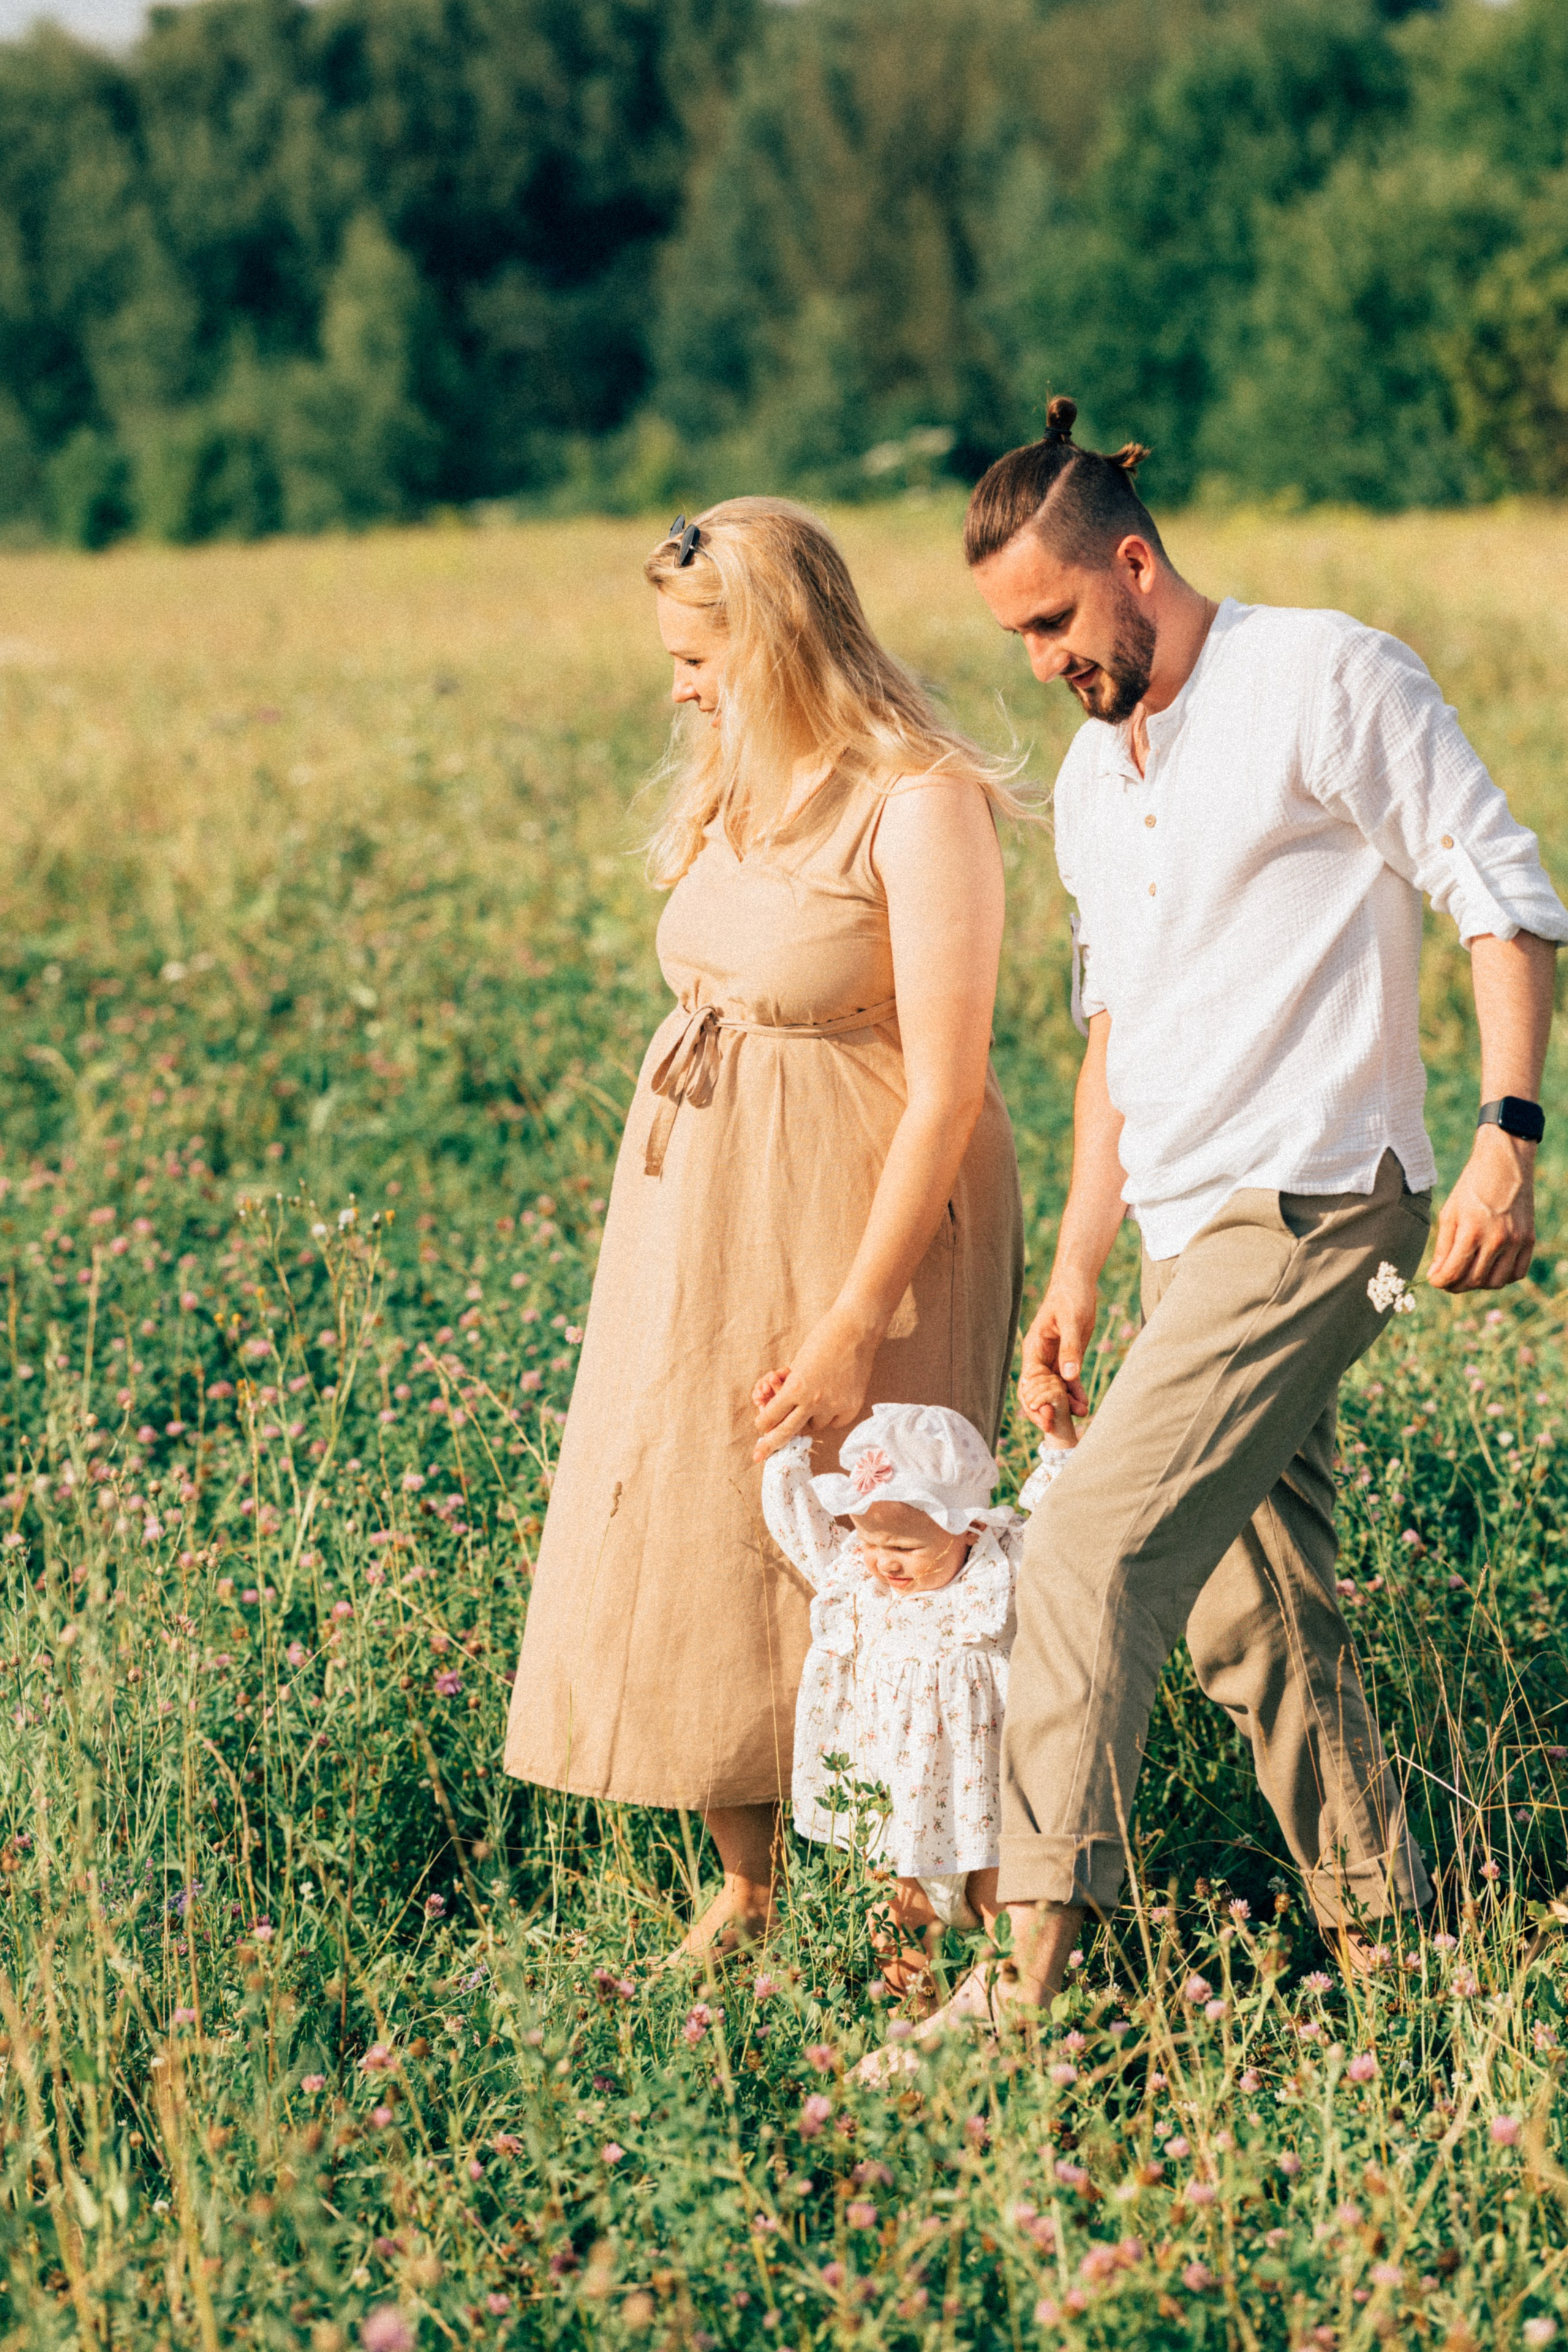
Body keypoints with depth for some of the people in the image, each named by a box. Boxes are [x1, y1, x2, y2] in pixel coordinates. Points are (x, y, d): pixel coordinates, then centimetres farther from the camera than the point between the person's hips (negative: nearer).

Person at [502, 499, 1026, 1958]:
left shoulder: (920, 807, -17)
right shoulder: (733, 793, 8)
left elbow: (948, 1089, -19)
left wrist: (854, 1323, -20)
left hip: (863, 1221, -8)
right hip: (701, 1221, 8)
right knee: (686, 1547, 10)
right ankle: (742, 1892, 23)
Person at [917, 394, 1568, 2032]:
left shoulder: (1328, 682, -7)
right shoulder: (1093, 783, 18)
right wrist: (1074, 1275, 18)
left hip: (1312, 1206, -8)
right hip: (1196, 1233, 8)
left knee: (1097, 1550, -17)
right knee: (1253, 1613, 9)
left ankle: (1036, 1956, -19)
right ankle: (1379, 1943, 18)